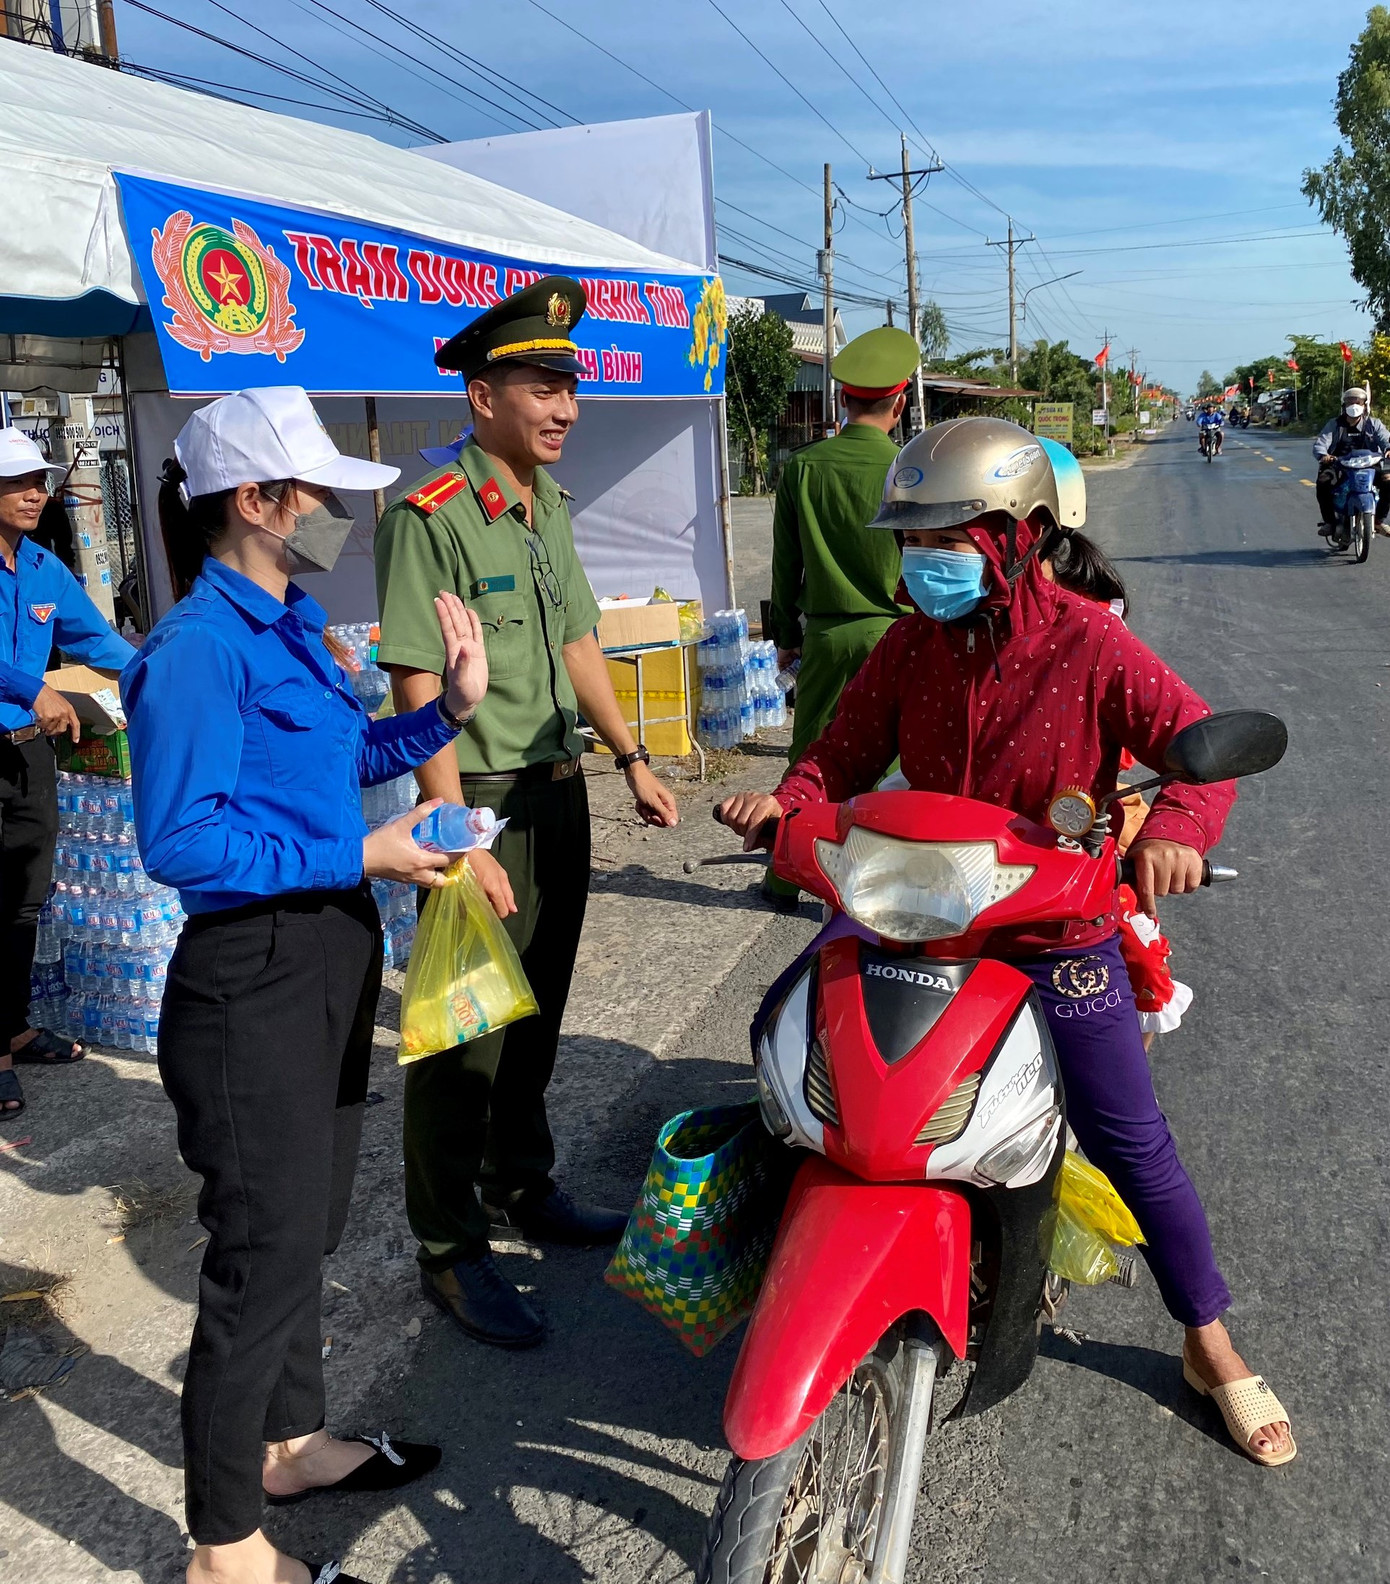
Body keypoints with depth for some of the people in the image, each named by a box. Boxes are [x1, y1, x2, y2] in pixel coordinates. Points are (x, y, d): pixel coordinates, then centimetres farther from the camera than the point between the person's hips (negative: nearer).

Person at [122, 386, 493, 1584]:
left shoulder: (293, 622, 9)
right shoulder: (199, 645, -19)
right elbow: (180, 842, -24)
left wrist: (449, 710, 6)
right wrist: (357, 857, -22)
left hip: (331, 957, 10)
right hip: (252, 976, -10)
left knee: (311, 1221, 22)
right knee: (263, 1253, 1)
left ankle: (291, 1441, 43)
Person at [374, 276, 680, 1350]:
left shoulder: (549, 503, 11)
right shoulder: (433, 517, -16)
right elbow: (420, 692, -20)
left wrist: (632, 759, 17)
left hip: (560, 789, 8)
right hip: (482, 803, -8)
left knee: (536, 1014, 19)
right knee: (464, 1035, 0)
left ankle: (520, 1185, 37)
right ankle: (449, 1247, 15)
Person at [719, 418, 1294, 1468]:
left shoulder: (1090, 646, -14)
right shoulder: (910, 649, -1)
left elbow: (1204, 742, -12)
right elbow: (847, 755, 0)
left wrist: (1174, 830, -32)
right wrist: (786, 801, -20)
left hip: (1058, 930, -4)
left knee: (1131, 1144, 2)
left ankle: (1210, 1346, 26)